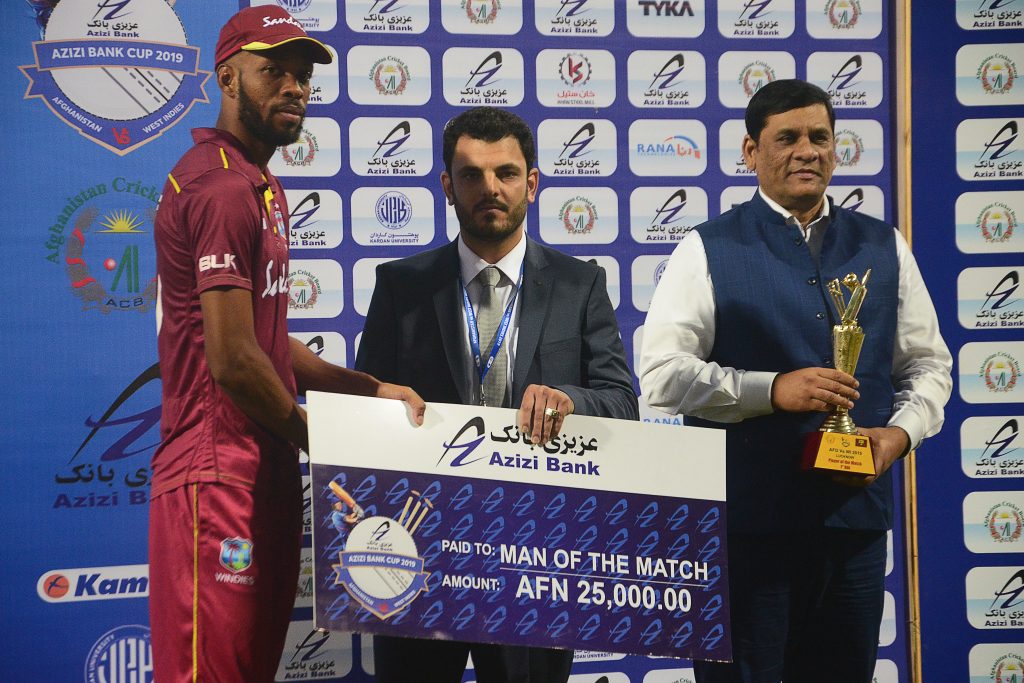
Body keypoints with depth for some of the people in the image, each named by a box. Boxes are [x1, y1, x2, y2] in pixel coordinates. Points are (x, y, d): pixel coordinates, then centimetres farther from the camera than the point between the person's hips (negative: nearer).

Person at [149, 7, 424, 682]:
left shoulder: (261, 188, 20)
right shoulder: (223, 187, -15)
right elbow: (233, 360, -20)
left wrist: (369, 389, 10)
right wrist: (313, 436, -4)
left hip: (266, 469, 10)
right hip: (221, 471, -10)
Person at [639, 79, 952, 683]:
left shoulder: (884, 248, 10)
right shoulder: (708, 250, -1)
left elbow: (928, 363, 14)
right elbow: (661, 374, -8)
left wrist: (901, 431, -6)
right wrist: (770, 390, -19)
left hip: (857, 512, 4)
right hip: (746, 516, -3)